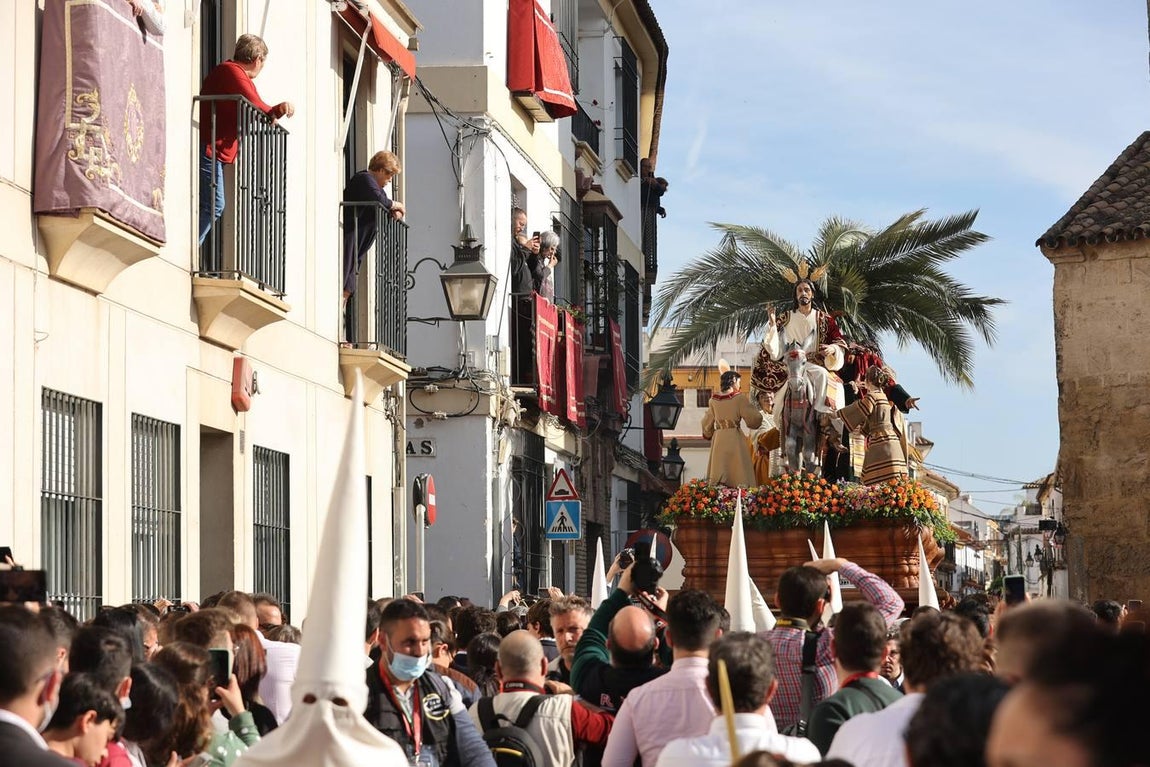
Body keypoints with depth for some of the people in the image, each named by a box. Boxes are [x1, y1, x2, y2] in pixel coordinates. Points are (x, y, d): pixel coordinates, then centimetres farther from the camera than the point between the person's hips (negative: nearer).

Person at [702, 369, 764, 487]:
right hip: (735, 438, -4)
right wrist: (753, 408, 12)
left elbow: (707, 424, 15)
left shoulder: (713, 400, 4)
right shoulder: (739, 398, -9)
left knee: (717, 474, 6)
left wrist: (709, 435, 33)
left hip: (718, 439, 4)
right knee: (739, 473, -2)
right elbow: (754, 420, -7)